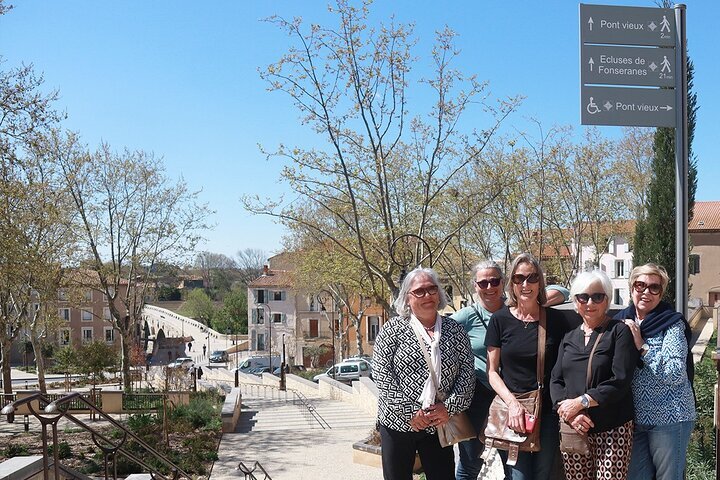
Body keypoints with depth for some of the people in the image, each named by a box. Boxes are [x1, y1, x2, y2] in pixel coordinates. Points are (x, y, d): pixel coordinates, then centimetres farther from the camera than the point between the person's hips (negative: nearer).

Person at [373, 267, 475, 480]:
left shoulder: (455, 331, 6)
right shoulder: (393, 329, -1)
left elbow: (467, 373, 3)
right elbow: (381, 373, -8)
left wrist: (450, 407, -11)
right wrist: (409, 412, -14)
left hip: (439, 425, 2)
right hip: (398, 424, -2)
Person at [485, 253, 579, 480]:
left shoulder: (556, 320, 1)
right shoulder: (500, 320, 0)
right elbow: (492, 371, 1)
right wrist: (512, 402, -13)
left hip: (547, 414, 1)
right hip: (511, 412, -1)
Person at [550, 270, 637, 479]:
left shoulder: (619, 331, 0)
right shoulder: (569, 338, 14)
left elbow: (620, 381, -11)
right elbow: (556, 381, 8)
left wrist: (580, 402, -14)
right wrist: (570, 413, -10)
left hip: (613, 430, -4)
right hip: (573, 430, 4)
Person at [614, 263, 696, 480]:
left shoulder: (672, 324, -9)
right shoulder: (622, 321, 6)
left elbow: (675, 374, -20)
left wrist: (641, 345, -18)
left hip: (669, 419, -5)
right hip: (634, 417, 5)